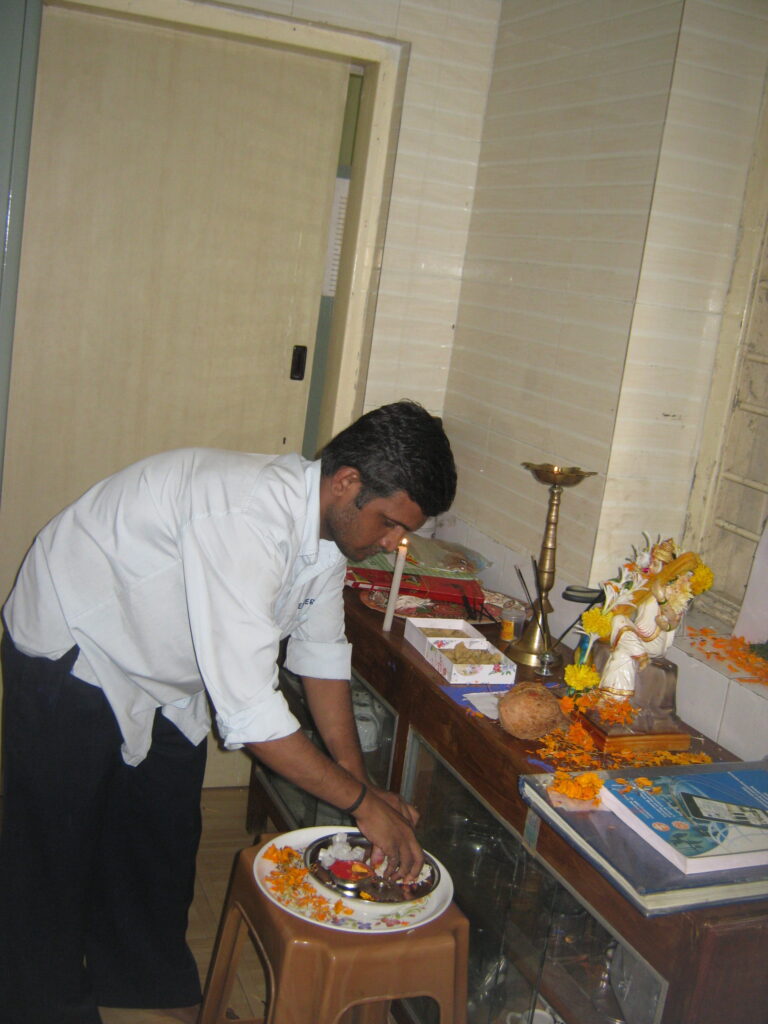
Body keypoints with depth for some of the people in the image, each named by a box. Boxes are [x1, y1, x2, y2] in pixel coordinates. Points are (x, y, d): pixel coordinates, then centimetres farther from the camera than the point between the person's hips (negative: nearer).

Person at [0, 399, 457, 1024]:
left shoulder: (329, 522, -10)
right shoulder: (248, 518, -39)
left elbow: (321, 655, 0)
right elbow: (247, 710, -40)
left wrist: (365, 786, -4)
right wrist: (362, 802, -29)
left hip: (165, 679, 8)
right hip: (72, 655, -8)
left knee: (165, 832, 18)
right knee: (56, 847, 6)